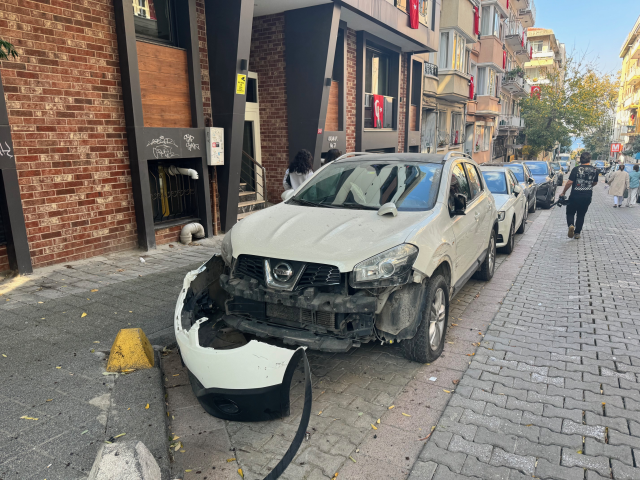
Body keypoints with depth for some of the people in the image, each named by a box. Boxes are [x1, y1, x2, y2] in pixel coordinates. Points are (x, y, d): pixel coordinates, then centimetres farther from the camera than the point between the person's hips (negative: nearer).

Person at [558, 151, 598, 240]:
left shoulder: (576, 169, -11)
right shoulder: (594, 170, 2)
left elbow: (570, 182, -14)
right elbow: (595, 183, 16)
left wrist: (563, 193, -4)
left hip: (575, 195, -3)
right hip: (587, 196, 3)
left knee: (570, 212, 10)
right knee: (581, 215, 14)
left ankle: (571, 225, -19)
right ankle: (577, 233, 16)